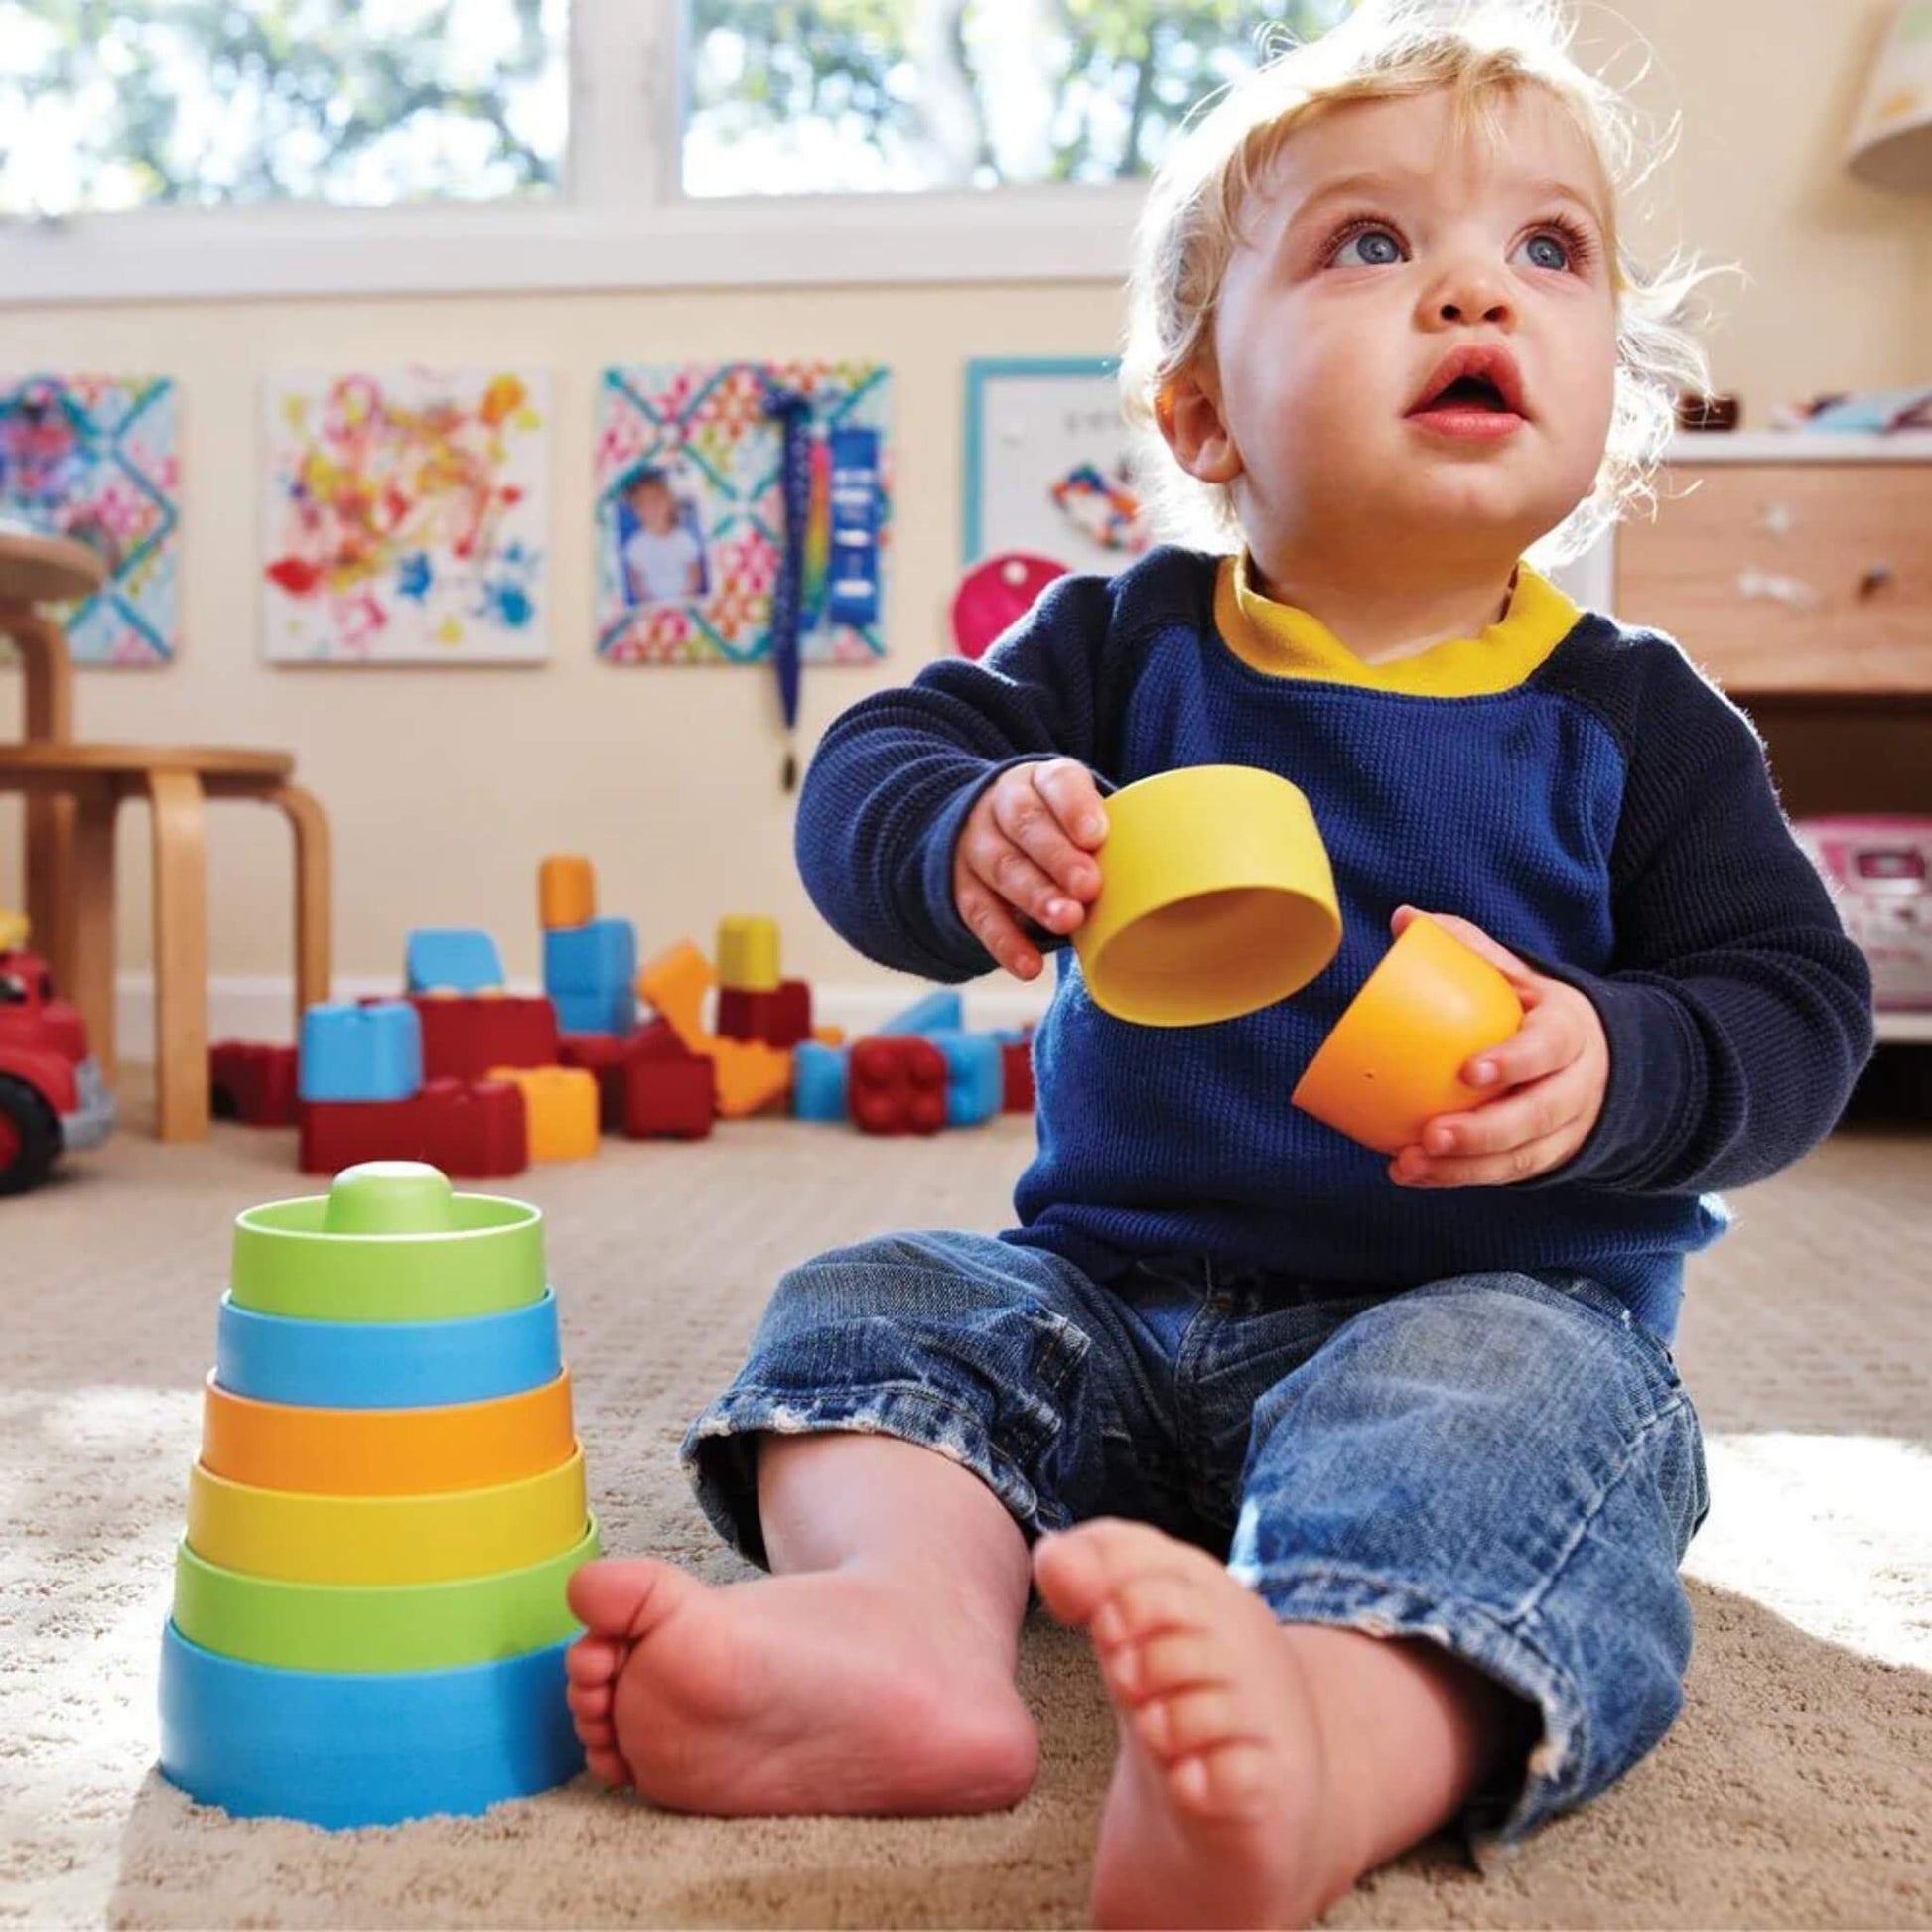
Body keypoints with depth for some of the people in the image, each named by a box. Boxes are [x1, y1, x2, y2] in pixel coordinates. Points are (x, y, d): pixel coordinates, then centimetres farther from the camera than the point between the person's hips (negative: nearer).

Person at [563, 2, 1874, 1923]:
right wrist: (965, 840, -31)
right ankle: (909, 1610, -42)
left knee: (1504, 1403, -34)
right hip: (1117, 1293, 3)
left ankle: (1338, 1740, -60)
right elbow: (860, 776, -5)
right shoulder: (1126, 647, 3)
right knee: (876, 1304, -14)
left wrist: (1611, 1065, -25)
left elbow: (1795, 1002, -1)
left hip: (1494, 1297, -3)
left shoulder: (1634, 722, 0)